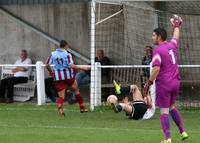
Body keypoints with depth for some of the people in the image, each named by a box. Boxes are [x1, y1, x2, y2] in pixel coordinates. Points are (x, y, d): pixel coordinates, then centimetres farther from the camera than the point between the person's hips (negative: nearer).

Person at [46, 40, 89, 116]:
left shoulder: (53, 54, 2)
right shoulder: (67, 54, -9)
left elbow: (47, 64, 3)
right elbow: (71, 65, -18)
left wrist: (51, 72, 21)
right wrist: (82, 68, -11)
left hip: (58, 77, 3)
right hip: (68, 75, -3)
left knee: (61, 96, 6)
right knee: (76, 90, 19)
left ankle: (60, 108, -22)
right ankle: (82, 107, 25)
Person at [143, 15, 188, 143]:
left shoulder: (158, 50, -13)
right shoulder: (172, 45, 6)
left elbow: (156, 68, -22)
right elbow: (176, 36, 30)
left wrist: (149, 83, -15)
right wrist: (177, 27, 49)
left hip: (164, 84, -7)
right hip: (175, 82, 7)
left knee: (164, 111, -2)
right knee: (172, 107, 23)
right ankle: (183, 131, 20)